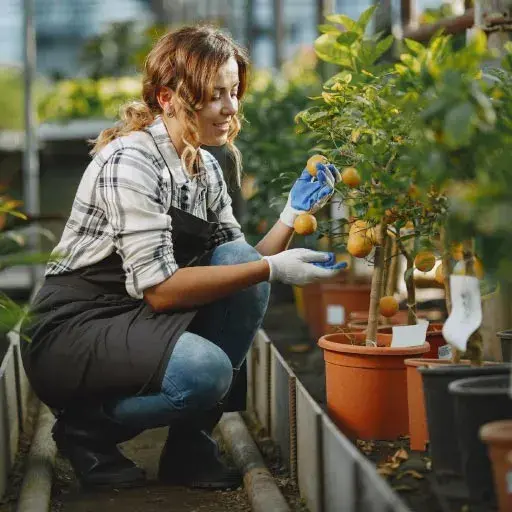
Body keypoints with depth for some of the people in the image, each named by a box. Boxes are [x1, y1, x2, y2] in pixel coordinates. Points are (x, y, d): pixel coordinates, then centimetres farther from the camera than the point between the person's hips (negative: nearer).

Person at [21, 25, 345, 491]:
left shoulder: (206, 169, 7)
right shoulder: (130, 161, -19)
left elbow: (241, 267, 3)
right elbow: (158, 288, -25)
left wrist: (293, 213, -10)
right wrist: (272, 269, -25)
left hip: (139, 325, 8)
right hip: (70, 334, -8)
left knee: (237, 257, -13)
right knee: (204, 369, -33)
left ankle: (191, 440, -5)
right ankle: (87, 427, -3)